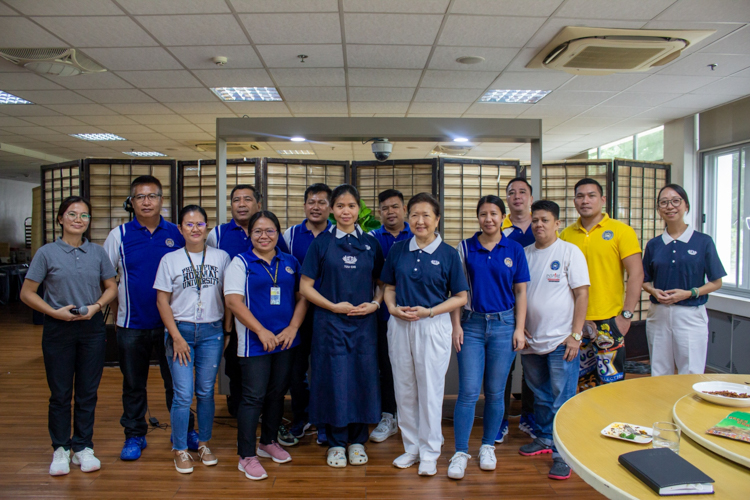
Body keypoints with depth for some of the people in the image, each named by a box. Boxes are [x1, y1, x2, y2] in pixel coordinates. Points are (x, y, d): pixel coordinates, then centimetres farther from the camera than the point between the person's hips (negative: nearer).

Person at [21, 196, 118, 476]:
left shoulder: (97, 253, 4)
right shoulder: (47, 253, -2)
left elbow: (111, 287, 10)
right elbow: (27, 293, -1)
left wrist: (95, 307, -8)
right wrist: (55, 312, -14)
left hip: (92, 328, 2)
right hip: (58, 329, -2)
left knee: (88, 391, 8)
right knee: (60, 392, 6)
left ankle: (83, 448, 21)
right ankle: (60, 449, 21)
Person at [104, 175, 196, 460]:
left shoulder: (177, 234, 2)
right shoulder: (119, 235, 1)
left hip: (170, 322, 0)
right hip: (132, 323, 0)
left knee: (176, 381, 10)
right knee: (133, 384, 12)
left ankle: (185, 431, 25)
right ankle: (134, 436, 27)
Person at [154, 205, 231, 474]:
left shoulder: (221, 257, 4)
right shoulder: (170, 259, 2)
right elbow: (162, 301, 1)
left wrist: (227, 330, 3)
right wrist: (176, 336, -6)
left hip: (212, 332, 1)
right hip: (180, 330, -1)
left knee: (206, 392, 9)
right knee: (183, 394, -1)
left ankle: (204, 444, 27)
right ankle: (180, 450, 17)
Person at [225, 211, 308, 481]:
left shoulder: (290, 262, 9)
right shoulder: (241, 262, -3)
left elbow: (302, 297, 9)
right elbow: (233, 301, -11)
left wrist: (293, 328, -6)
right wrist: (262, 331, -16)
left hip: (286, 341, 4)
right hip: (254, 342, -4)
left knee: (277, 393, 14)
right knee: (253, 397, -2)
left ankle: (268, 442, 32)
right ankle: (247, 456, 10)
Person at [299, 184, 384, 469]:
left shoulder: (370, 243, 7)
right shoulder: (322, 242, 0)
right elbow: (305, 286, -1)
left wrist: (375, 304, -6)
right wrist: (334, 306, -12)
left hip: (364, 323, 2)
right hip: (330, 322, -2)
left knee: (363, 378, 6)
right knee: (334, 379, 2)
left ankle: (357, 441, 24)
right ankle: (336, 443, 20)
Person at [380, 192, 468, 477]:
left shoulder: (448, 254, -4)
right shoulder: (397, 250, 5)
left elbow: (461, 297, -3)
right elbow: (389, 287, 12)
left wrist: (429, 311, -14)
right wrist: (393, 308, -8)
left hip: (433, 326, -3)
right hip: (399, 325, 4)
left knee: (430, 390, 4)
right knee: (404, 389, 12)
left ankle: (429, 453, 21)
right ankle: (411, 448, 29)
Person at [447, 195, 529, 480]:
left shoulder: (514, 250, 3)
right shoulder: (465, 248, 3)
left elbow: (520, 292, 5)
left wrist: (519, 329, -1)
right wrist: (456, 325, -3)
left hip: (504, 325, 1)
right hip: (472, 324, 0)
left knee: (495, 392, 9)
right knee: (468, 392, -3)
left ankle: (488, 446, 26)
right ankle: (461, 452, 7)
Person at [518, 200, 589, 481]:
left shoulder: (570, 252, -4)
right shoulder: (524, 253, 9)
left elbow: (582, 294, -7)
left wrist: (575, 335, -13)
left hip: (561, 341, -5)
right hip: (531, 340, 5)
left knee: (562, 400, -1)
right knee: (540, 395, 17)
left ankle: (563, 454, 9)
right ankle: (544, 439, 34)